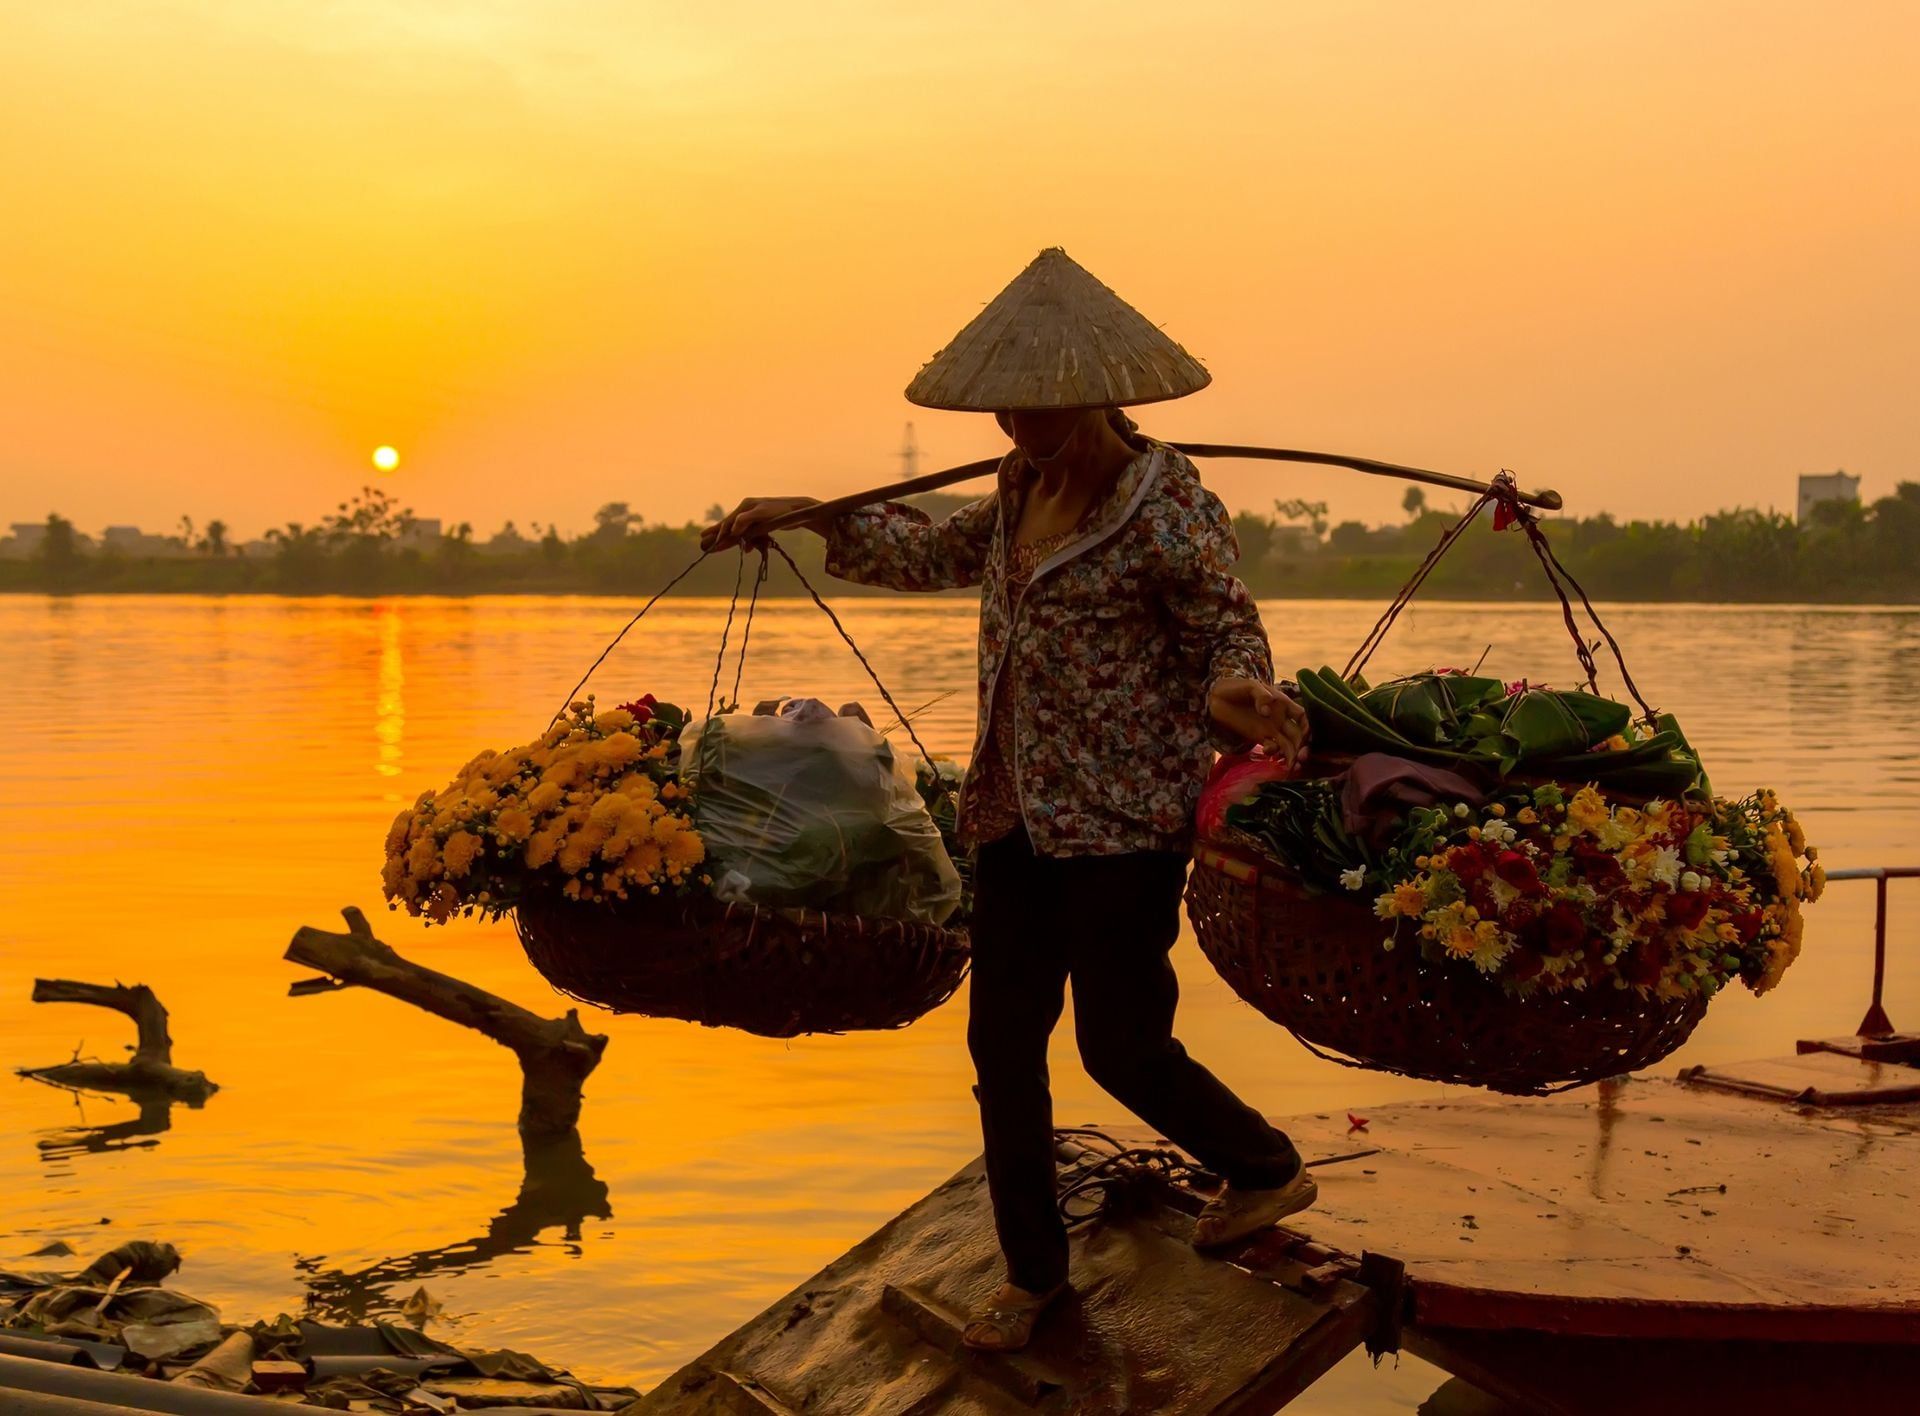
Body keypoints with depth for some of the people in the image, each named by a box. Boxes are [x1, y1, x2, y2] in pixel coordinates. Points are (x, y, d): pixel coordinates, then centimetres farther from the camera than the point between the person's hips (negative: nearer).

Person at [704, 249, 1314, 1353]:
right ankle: (1033, 1272, 26)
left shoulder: (1167, 502, -14)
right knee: (1003, 1044, 9)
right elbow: (941, 554, 27)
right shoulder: (1026, 487, 9)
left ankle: (1270, 1169, 30)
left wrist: (1233, 688, -35)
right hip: (1017, 815, 8)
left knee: (1123, 1048, 1)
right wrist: (815, 517, 25)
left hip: (1124, 823, -8)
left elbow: (1231, 632, -12)